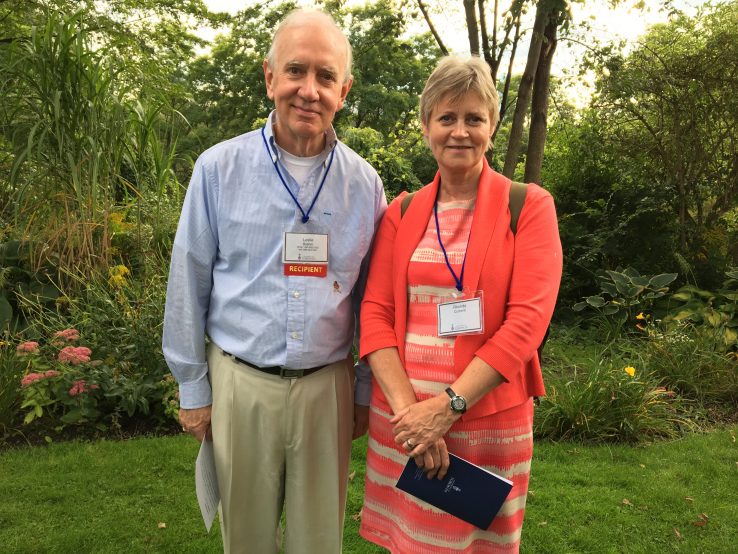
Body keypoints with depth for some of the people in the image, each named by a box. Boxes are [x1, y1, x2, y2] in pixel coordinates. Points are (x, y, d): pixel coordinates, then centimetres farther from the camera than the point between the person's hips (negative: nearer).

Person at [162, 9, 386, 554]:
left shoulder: (364, 182, -1)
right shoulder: (219, 169, -6)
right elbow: (189, 286, 0)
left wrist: (366, 389, 8)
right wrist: (193, 388, 3)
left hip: (327, 384, 1)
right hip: (241, 381, 0)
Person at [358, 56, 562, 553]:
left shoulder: (529, 206, -4)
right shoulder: (402, 212, 5)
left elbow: (528, 320, -13)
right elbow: (375, 312, -1)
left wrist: (448, 405, -18)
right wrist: (408, 407, -13)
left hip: (489, 419, -2)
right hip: (402, 415, 3)